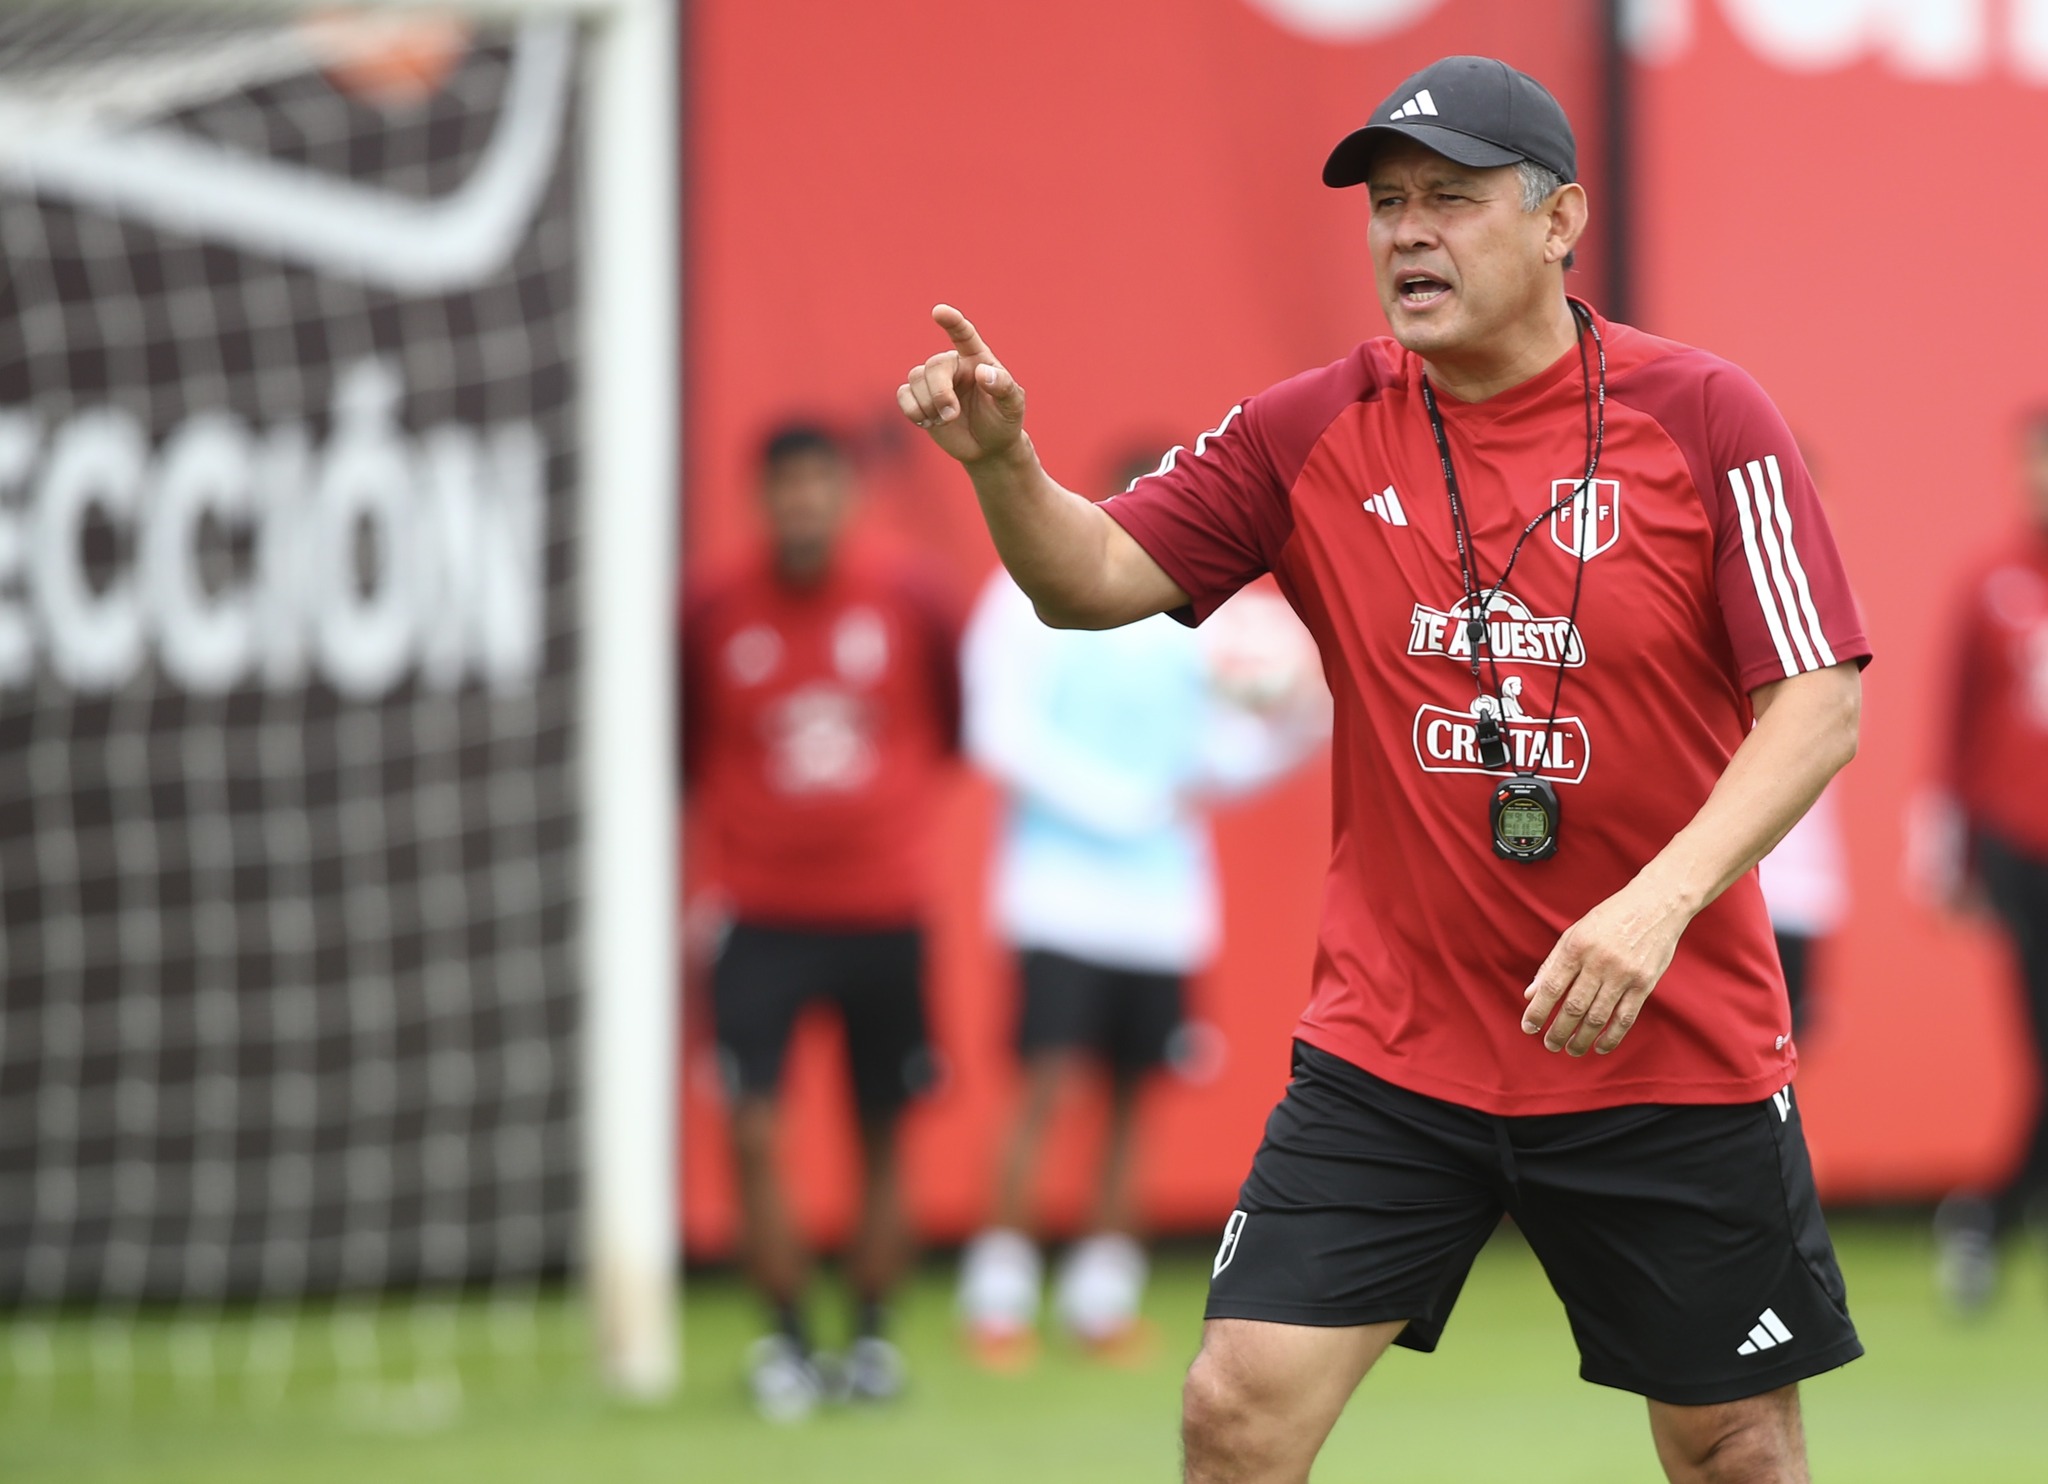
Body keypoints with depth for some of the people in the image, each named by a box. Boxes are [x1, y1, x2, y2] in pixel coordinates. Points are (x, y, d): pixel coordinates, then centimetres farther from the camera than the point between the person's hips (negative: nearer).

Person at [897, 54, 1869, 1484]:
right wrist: (1002, 460, -22)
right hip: (1390, 1038, 2)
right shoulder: (1313, 433, 0)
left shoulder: (1704, 418, -8)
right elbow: (1095, 581, 0)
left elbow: (1819, 702, -12)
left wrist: (1659, 901, -26)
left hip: (1674, 1052, -2)